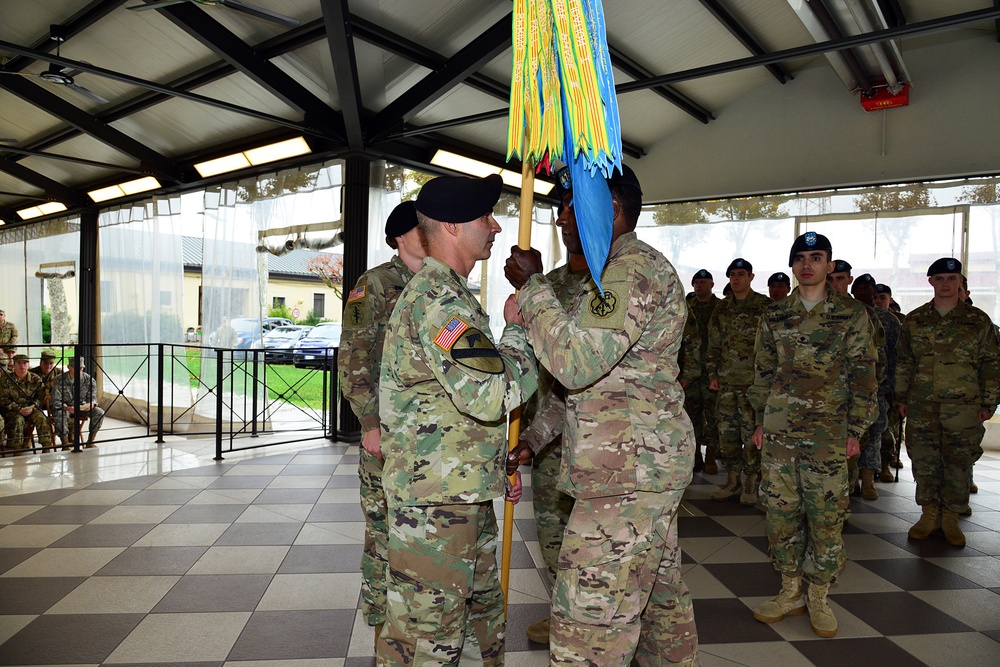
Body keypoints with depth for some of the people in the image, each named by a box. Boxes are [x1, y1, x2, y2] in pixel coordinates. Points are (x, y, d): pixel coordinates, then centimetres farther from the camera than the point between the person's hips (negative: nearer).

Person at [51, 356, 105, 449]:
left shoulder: (89, 380, -8)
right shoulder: (59, 380, -15)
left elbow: (92, 397, -1)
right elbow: (55, 401, -16)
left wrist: (91, 404, -28)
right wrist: (67, 408, -37)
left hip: (82, 407, 3)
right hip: (64, 407, -3)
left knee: (99, 412, -21)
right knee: (59, 414, -36)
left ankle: (90, 441, -11)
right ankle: (65, 444, -25)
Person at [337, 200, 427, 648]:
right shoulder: (375, 284, -5)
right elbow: (353, 357, -11)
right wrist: (370, 422, -16)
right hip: (389, 428, -5)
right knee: (384, 529, 2)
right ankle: (383, 632, 18)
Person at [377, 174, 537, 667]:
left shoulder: (450, 294, 17)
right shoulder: (436, 298, -19)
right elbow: (491, 395, -30)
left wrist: (500, 464, 20)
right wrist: (519, 328, -13)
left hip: (466, 496, 10)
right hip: (433, 502, -10)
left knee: (483, 607, 23)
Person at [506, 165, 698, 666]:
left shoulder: (634, 268, -15)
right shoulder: (617, 272, 19)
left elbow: (577, 361, -27)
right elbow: (592, 380, 21)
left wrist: (532, 287, -15)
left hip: (629, 472, -11)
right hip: (650, 463, 11)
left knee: (587, 625, -6)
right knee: (660, 598, 21)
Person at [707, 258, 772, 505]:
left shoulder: (765, 306, -2)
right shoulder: (722, 309, 13)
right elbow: (714, 346, 18)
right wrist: (713, 374, 12)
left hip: (754, 382, -5)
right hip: (726, 382, 5)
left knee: (752, 434, -2)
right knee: (726, 433, 8)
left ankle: (750, 485, 10)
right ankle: (733, 481, 20)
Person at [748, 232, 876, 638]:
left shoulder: (851, 314, 2)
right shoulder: (774, 316, 10)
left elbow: (863, 376, 2)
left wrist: (856, 430, -2)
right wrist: (761, 421, 10)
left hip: (827, 433, -2)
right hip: (778, 432, 3)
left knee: (826, 516, 2)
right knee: (780, 512, 6)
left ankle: (818, 597, 19)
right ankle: (790, 592, 21)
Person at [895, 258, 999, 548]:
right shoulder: (914, 320, 9)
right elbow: (904, 362, 12)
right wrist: (902, 398, 8)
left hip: (963, 407, -1)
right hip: (921, 407, 1)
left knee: (958, 463, 3)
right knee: (924, 462, 5)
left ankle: (950, 517, 16)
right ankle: (929, 513, 18)